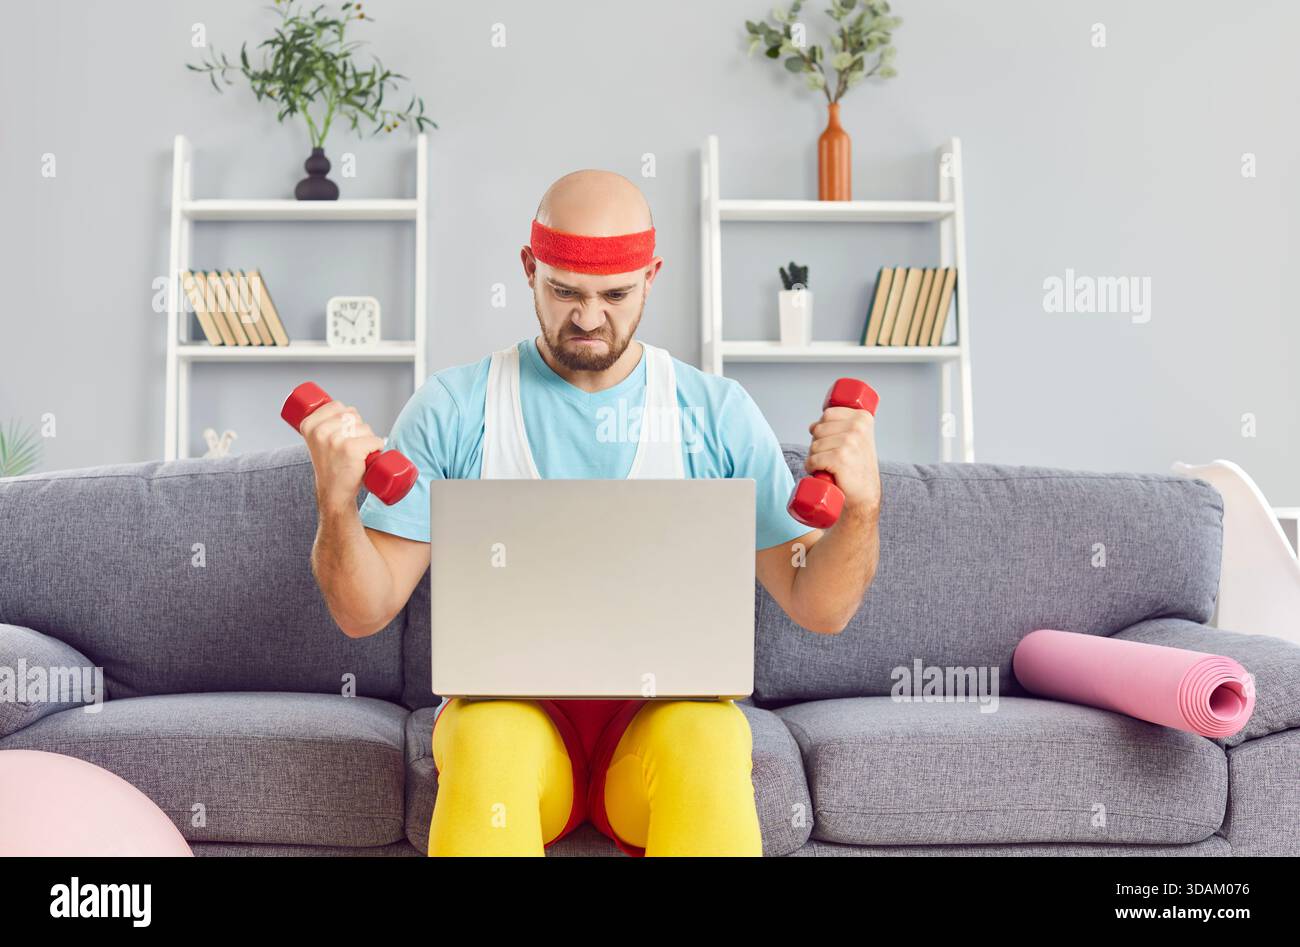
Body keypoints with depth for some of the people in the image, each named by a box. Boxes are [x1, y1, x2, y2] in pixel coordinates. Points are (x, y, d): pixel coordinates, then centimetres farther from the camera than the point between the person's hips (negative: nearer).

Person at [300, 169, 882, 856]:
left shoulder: (716, 412, 3)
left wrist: (861, 507, -17)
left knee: (708, 740, -32)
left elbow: (817, 610, 2)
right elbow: (364, 613, 0)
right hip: (505, 703, 0)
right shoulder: (453, 408, 2)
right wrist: (336, 502, -19)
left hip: (667, 704, 1)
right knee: (491, 743, -34)